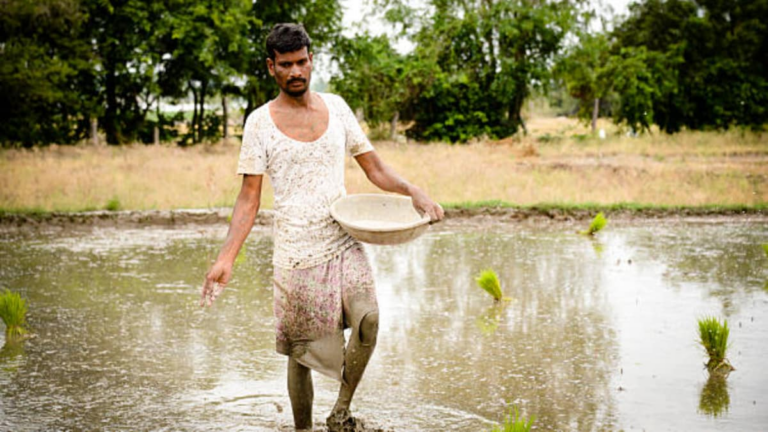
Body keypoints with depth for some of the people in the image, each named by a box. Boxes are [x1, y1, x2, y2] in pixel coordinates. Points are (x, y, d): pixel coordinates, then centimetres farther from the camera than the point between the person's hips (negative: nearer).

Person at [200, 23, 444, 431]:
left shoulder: (335, 107, 8)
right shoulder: (260, 122, -1)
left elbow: (375, 168, 10)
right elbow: (249, 199, -2)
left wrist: (414, 192, -9)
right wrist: (225, 258, -13)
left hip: (345, 243, 2)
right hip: (296, 254, -2)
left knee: (368, 318, -19)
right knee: (301, 351, 3)